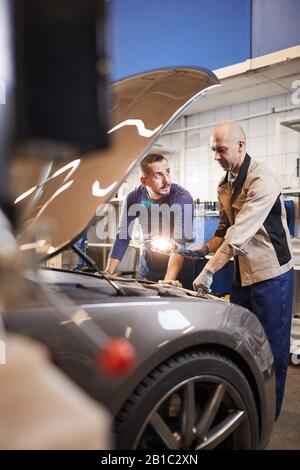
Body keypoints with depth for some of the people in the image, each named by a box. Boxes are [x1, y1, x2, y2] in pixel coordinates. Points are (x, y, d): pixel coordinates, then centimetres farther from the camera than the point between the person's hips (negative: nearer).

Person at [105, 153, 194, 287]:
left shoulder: (182, 197, -21)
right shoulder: (134, 198, -8)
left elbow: (180, 242, -29)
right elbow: (122, 238, -4)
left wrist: (168, 281, -39)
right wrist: (108, 273, -12)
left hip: (178, 270, -3)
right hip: (148, 267, 3)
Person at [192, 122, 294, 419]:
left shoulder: (262, 181, -20)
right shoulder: (224, 185, 8)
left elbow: (241, 232, -28)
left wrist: (209, 271, -30)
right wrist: (204, 248, -4)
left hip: (270, 272, -8)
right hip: (242, 272, 8)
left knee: (271, 344, 5)